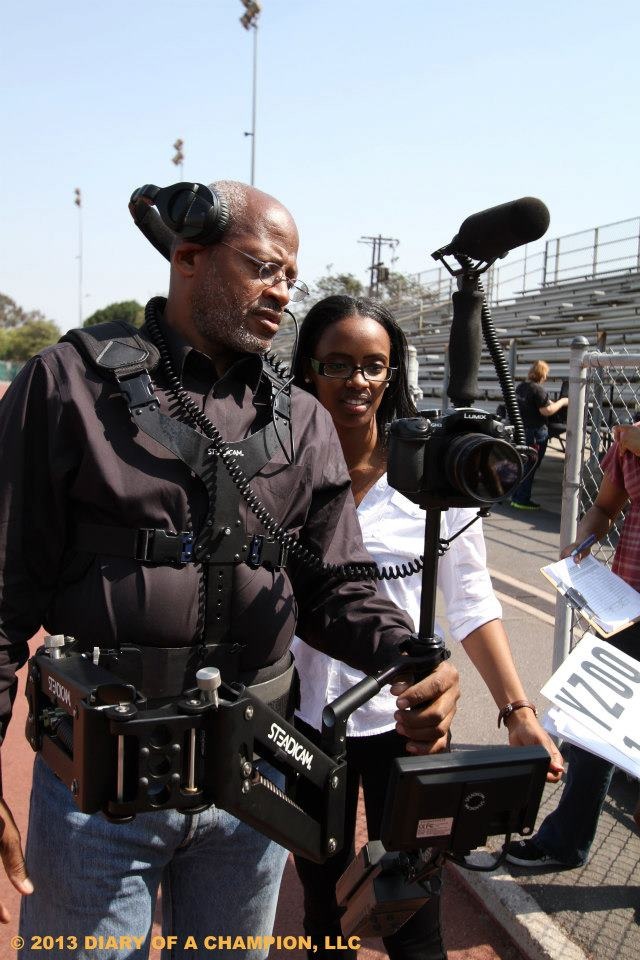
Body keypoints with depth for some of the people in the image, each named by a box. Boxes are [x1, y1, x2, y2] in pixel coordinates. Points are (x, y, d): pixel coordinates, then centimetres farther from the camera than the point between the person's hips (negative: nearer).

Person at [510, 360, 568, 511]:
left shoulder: (520, 386, 9)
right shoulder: (538, 389, -18)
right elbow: (546, 411, -21)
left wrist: (550, 402, 22)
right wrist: (561, 402, -7)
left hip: (522, 429, 9)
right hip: (536, 432, -9)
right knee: (531, 466, -1)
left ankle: (516, 496, 25)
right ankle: (522, 499, 2)